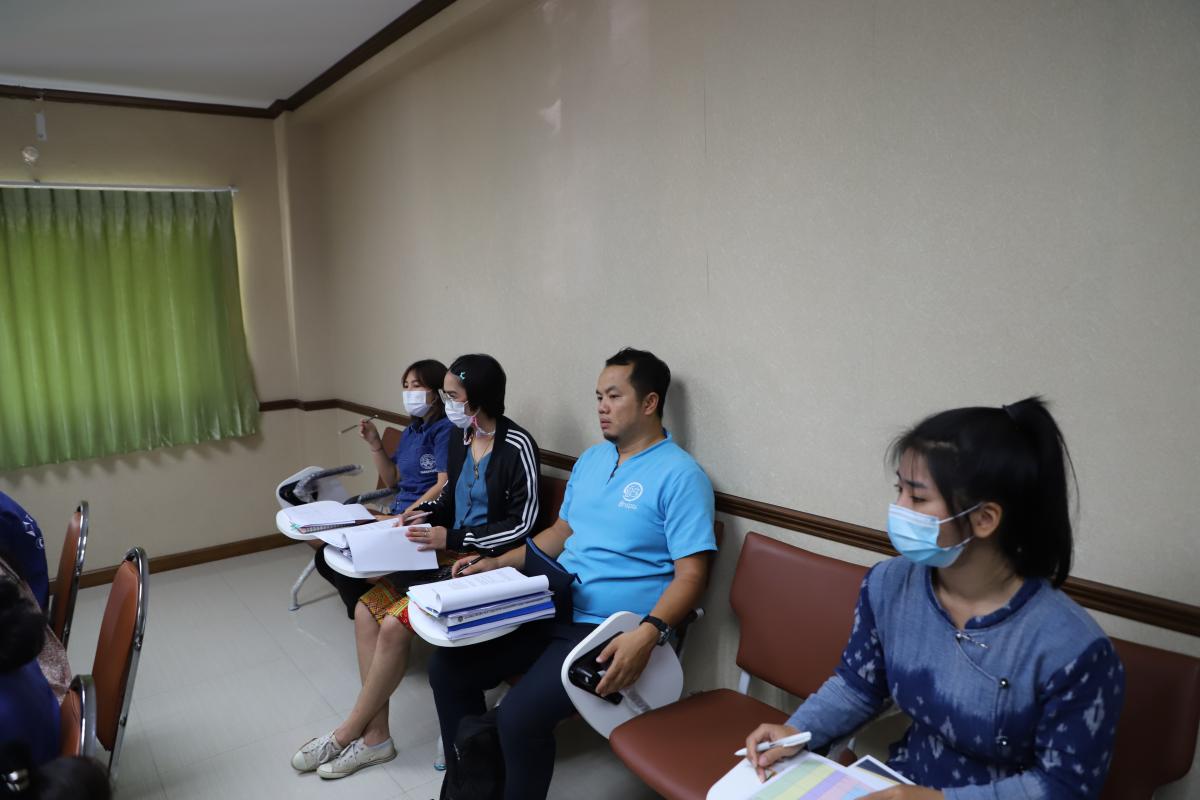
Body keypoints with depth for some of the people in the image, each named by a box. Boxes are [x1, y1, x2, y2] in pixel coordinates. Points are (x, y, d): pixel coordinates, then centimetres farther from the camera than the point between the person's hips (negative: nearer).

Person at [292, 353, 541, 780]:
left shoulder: (517, 446, -17)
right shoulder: (460, 438, 6)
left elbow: (523, 524, -17)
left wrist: (453, 537, -20)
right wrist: (423, 511, -1)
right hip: (450, 551, 8)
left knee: (395, 624, -19)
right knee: (367, 609, -6)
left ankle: (347, 733, 4)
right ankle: (375, 736, 2)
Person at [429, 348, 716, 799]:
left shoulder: (679, 476, -12)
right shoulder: (591, 459, 13)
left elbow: (690, 575, -17)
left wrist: (648, 634, -32)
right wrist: (498, 564, 11)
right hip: (552, 609, 8)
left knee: (519, 715, -26)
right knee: (447, 668, 1)